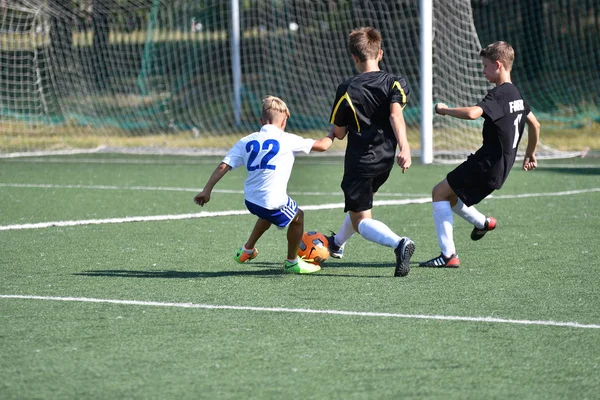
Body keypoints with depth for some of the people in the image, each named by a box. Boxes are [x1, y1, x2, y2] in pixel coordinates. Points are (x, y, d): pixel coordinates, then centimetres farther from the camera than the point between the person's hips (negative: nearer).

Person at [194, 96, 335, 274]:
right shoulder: (287, 140, -3)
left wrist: (206, 190, 5)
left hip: (250, 199, 6)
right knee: (298, 217, 21)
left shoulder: (247, 141, 8)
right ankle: (292, 262, 30)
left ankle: (247, 250, 47)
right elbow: (322, 145, 5)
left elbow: (223, 166, 3)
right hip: (272, 202, -6)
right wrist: (332, 134, 26)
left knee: (268, 214, 37)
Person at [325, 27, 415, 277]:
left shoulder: (347, 90, -8)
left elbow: (339, 133, -3)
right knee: (361, 202, 30)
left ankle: (399, 244, -31)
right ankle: (337, 243, 53)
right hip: (385, 160, 5)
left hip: (359, 161, -5)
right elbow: (396, 115, -19)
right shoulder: (395, 83, -2)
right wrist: (404, 147, -28)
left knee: (361, 221, -4)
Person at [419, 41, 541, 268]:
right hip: (500, 168, 9)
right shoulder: (515, 94, 13)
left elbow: (472, 113, -35)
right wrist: (530, 154, 37)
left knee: (440, 192, -6)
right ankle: (482, 222, 36)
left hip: (487, 164, -9)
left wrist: (445, 110, -18)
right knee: (447, 196, 20)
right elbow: (534, 124, 25)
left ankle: (448, 255, -11)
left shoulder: (499, 95, -17)